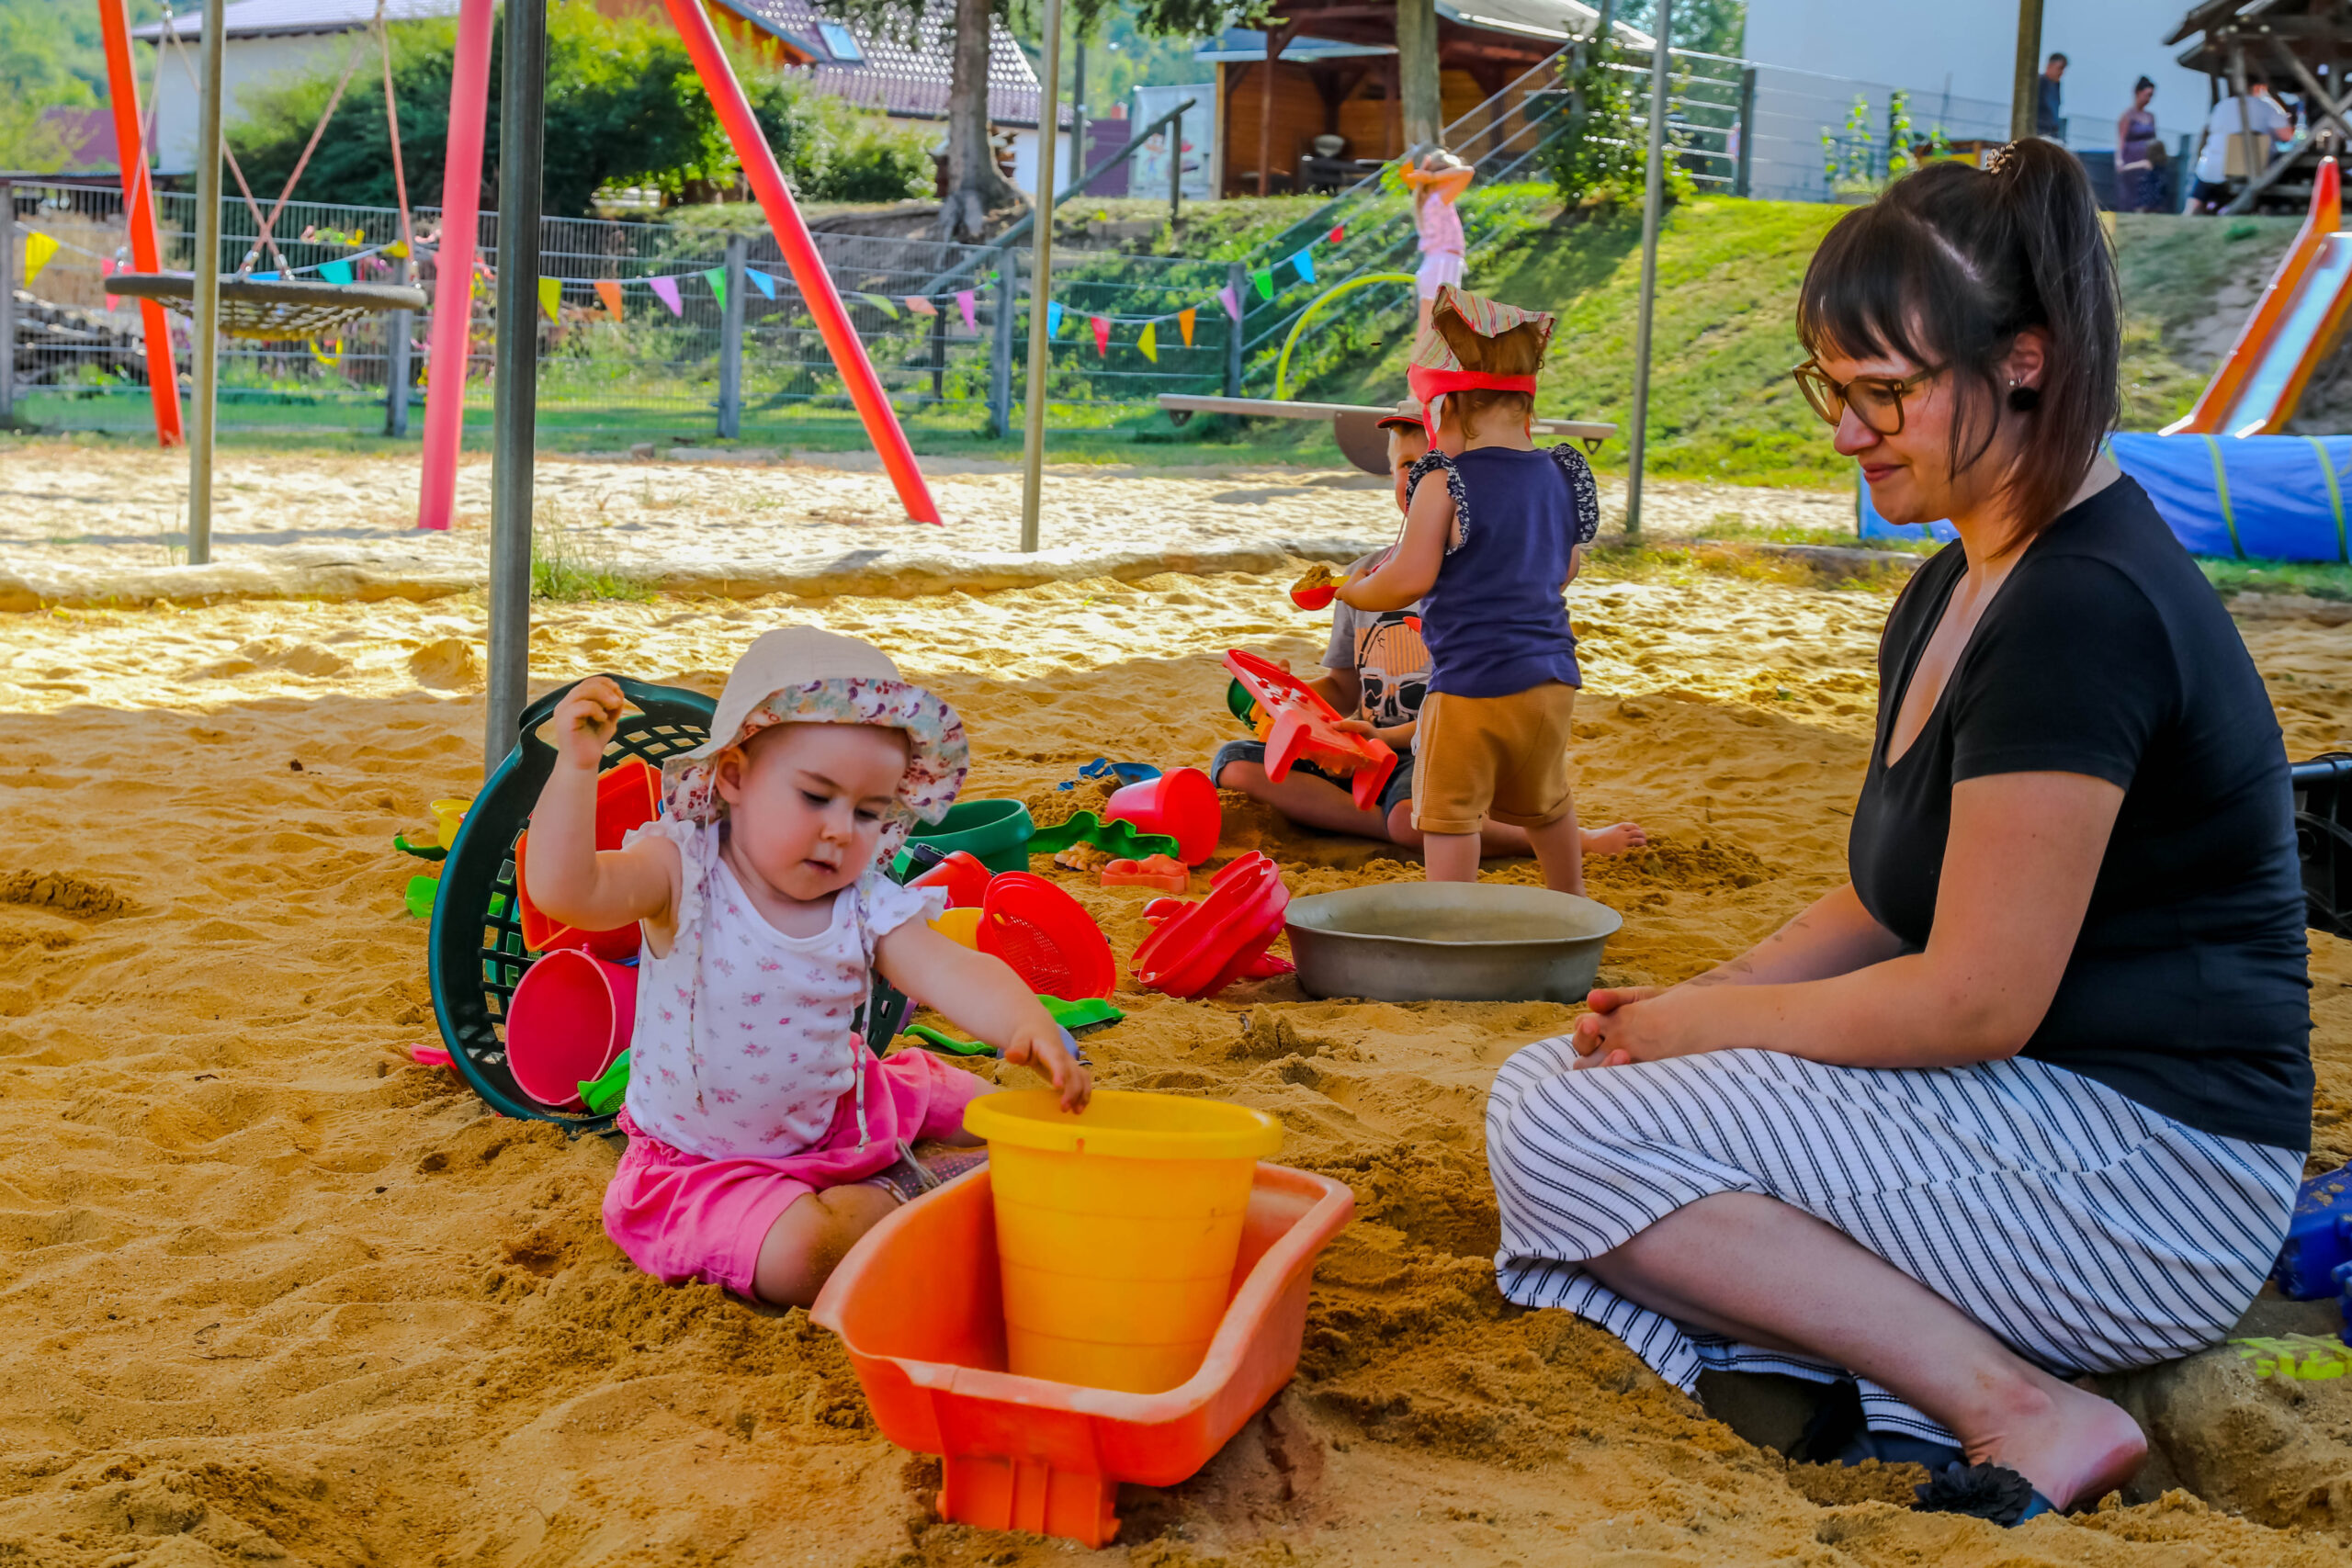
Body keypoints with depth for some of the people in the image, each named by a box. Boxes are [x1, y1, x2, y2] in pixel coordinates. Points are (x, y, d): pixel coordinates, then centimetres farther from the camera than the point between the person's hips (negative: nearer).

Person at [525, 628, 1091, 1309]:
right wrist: (576, 766, -47)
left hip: (835, 1117, 4)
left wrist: (1026, 1025, -49)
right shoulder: (683, 874, -20)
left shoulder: (868, 909, -13)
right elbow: (564, 891, -35)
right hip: (706, 1162, -4)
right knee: (796, 1255, -29)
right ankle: (894, 1194, 0)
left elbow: (952, 971, -27)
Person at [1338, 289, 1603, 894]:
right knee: (1546, 803, 25)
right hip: (1552, 674, 7)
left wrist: (1354, 591, 4)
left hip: (1470, 681, -7)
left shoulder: (1444, 486, -15)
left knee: (1450, 813, 2)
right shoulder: (1560, 477, 5)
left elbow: (1410, 580, -15)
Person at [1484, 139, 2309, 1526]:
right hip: (2037, 1118, 11)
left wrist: (1703, 1025, -9)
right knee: (1547, 1089, 6)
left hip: (2156, 1178, -11)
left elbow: (1973, 1002, -22)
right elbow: (1893, 906, 19)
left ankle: (2022, 1411, -14)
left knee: (1569, 1136, -20)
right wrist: (1694, 999, 1)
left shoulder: (2084, 612, -21)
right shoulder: (1958, 591, 13)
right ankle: (1920, 1371, -5)